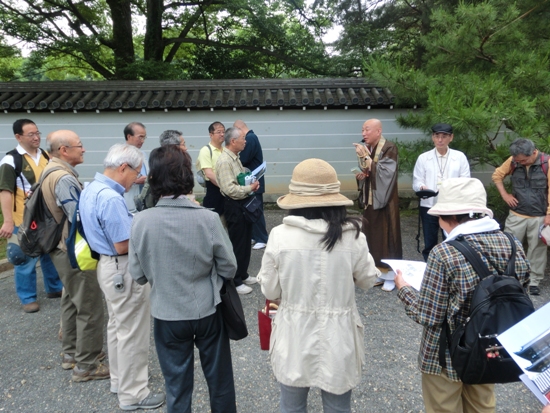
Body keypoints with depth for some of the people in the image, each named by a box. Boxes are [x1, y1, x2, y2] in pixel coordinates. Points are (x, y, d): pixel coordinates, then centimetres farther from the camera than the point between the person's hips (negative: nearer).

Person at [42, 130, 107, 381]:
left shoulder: (52, 171, 10)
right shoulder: (63, 178, -23)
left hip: (63, 248, 11)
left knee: (72, 301, 21)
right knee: (90, 307, -1)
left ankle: (71, 353, 34)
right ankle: (86, 365, 9)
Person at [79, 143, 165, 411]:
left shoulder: (91, 189, 6)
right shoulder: (110, 198, -26)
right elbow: (123, 245, -25)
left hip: (109, 265, 11)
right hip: (124, 270, -11)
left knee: (117, 326, 23)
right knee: (131, 333, 4)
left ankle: (119, 380, 39)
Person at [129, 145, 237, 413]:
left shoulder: (140, 222, -15)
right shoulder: (207, 218, -19)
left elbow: (138, 275, -4)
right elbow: (229, 269, -9)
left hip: (167, 315, 1)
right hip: (208, 311, -1)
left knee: (177, 385, 19)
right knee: (219, 380, 21)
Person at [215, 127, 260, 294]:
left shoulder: (235, 158, 11)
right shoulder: (224, 161, -20)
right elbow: (230, 189, -27)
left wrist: (251, 184, 6)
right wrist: (250, 188, -18)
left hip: (243, 203, 10)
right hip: (234, 206, -10)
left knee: (246, 241, 18)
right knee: (237, 243, 1)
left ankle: (243, 274, 33)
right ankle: (235, 281, 14)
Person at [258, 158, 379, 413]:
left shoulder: (279, 235, -16)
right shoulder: (353, 237, -14)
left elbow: (270, 291, -5)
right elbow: (367, 281, 3)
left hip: (294, 338, 0)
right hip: (337, 338, 1)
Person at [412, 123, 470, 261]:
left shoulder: (460, 157, 5)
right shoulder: (423, 158, 5)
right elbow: (416, 181, 0)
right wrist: (422, 187, -23)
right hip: (429, 206, 0)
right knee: (429, 244, 8)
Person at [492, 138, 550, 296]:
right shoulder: (513, 161, -4)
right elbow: (497, 175, 11)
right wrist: (504, 194, 2)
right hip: (516, 215, 2)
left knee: (537, 250, 7)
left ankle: (534, 281, 20)